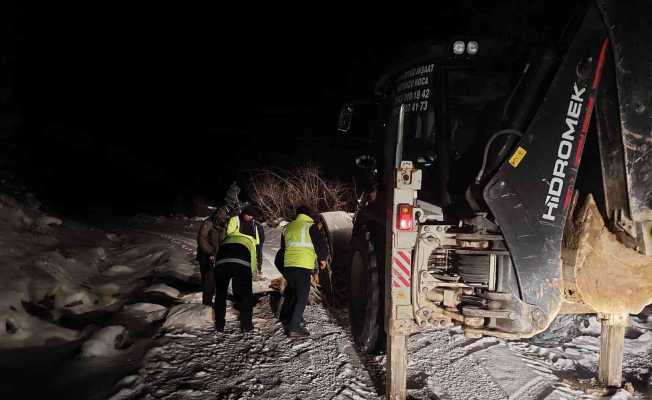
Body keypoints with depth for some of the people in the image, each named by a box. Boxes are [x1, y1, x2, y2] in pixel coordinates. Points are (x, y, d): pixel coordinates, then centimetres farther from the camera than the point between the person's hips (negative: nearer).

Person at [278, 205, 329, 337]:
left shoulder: (288, 227, 16)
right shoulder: (311, 226, -2)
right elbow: (321, 245, -6)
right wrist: (322, 259, 13)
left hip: (288, 266, 6)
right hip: (303, 267, -6)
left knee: (291, 294, 21)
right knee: (302, 297, -2)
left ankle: (286, 320, 30)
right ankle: (294, 328, -7)